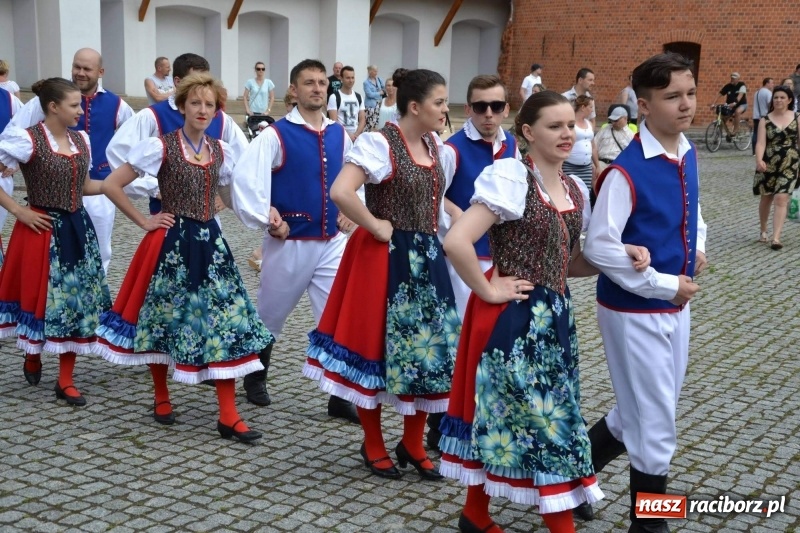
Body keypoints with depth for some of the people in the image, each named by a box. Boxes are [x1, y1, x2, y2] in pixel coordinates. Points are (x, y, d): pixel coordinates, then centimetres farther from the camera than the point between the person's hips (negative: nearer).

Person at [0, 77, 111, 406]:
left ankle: (66, 381, 15)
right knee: (39, 298, 4)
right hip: (42, 231, -6)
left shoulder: (82, 140, 8)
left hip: (77, 229, 6)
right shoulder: (27, 140, -13)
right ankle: (32, 358, 35)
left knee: (76, 301, 6)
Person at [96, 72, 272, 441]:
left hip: (209, 242, 4)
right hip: (171, 243, -4)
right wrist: (144, 221, -7)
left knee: (225, 319, -3)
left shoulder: (221, 152, 7)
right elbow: (111, 185, -8)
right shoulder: (161, 147, -8)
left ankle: (228, 416, 1)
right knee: (163, 318, 6)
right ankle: (162, 398, 29)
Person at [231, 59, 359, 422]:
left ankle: (340, 397, 8)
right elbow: (244, 179, -17)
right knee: (270, 317, 14)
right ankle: (256, 378, 37)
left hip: (333, 242, 4)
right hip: (290, 243, -3)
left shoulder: (340, 135, 5)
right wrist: (267, 221, -16)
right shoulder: (277, 135, -10)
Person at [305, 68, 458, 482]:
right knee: (377, 345, 4)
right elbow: (340, 192, -27)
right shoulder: (379, 142, -16)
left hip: (426, 258, 8)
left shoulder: (433, 145, 10)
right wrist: (376, 227, -18)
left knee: (428, 347, 9)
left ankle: (412, 444, 24)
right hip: (385, 259, -8)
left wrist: (449, 224, 11)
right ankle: (373, 445, 21)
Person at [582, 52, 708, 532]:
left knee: (644, 412, 22)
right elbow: (599, 247, -24)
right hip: (635, 310, -8)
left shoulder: (688, 154, 4)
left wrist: (699, 249, 2)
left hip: (676, 305, 8)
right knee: (656, 426, 3)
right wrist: (664, 285, -19)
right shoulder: (627, 171, -22)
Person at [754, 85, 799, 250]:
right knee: (766, 198, 14)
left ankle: (776, 238, -14)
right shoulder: (765, 120, -2)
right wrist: (759, 160, -29)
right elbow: (761, 143, -12)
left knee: (781, 199, -11)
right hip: (768, 165, 1)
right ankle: (763, 231, 34)